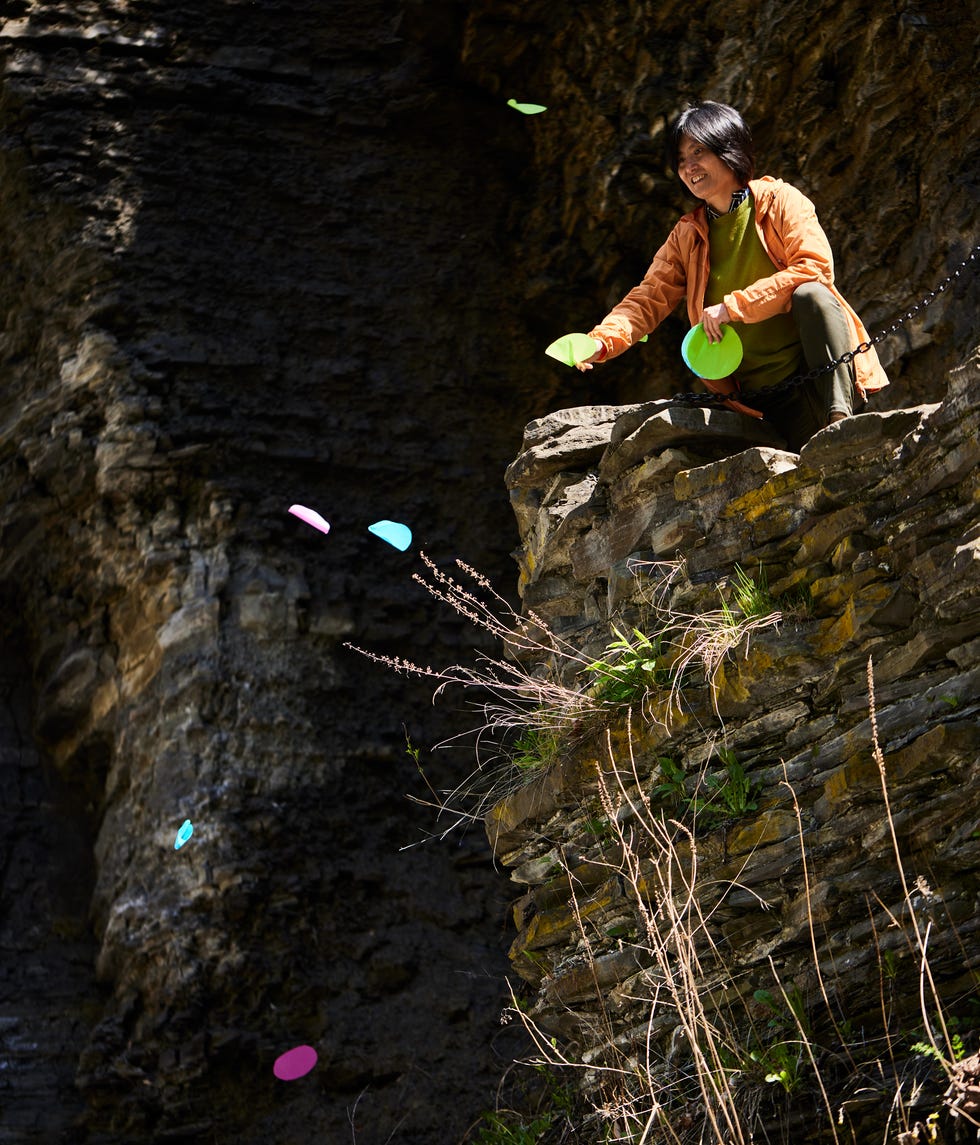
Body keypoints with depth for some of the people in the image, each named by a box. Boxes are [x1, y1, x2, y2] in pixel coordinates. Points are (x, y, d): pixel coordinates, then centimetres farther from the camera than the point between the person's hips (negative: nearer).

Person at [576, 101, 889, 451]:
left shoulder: (779, 201, 0)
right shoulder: (687, 237, 14)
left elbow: (815, 269, -13)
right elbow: (648, 299, 4)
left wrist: (732, 307, -18)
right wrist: (601, 342, -16)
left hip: (826, 370, -2)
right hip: (766, 398, 3)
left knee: (810, 294, -32)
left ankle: (839, 419, -32)